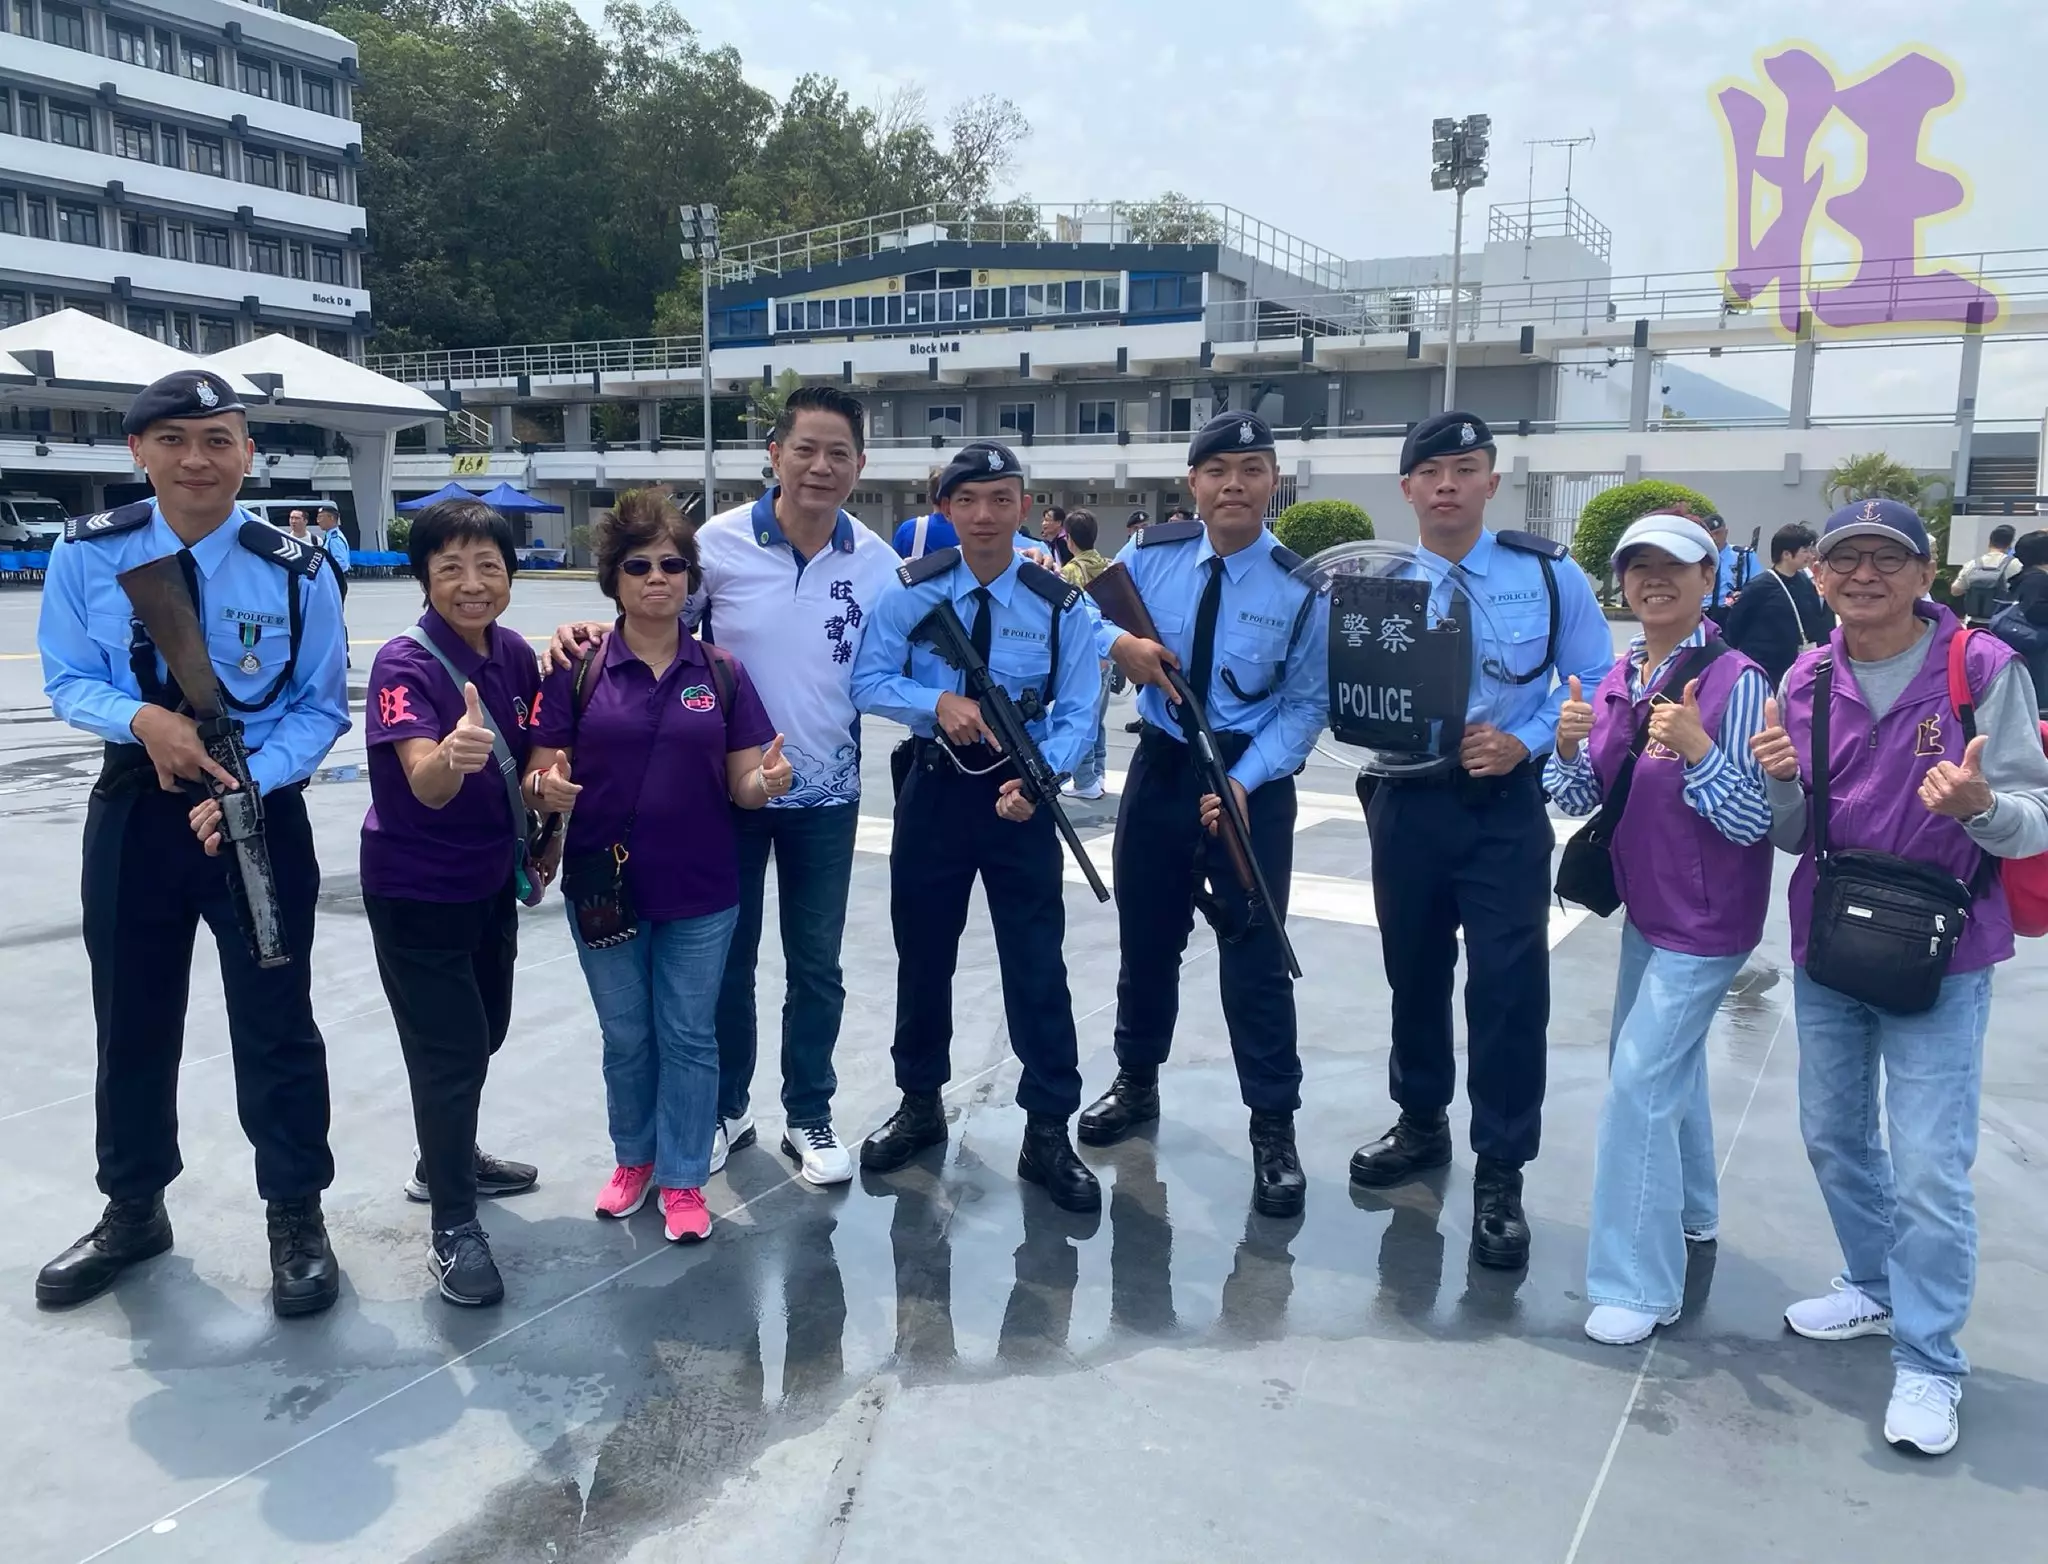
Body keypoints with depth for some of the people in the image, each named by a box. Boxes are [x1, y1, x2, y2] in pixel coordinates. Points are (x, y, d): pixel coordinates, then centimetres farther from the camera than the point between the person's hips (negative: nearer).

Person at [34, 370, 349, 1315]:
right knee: (132, 1021, 16)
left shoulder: (295, 572, -11)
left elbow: (320, 707, -5)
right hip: (135, 811, 3)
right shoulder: (88, 554, -5)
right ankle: (133, 1210, 36)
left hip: (261, 814, -2)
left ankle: (296, 1219, 23)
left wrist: (249, 785, -21)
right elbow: (68, 682, 1)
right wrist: (145, 720, -21)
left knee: (274, 1024, 5)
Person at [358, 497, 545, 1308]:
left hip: (491, 879, 7)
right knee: (448, 1051, -3)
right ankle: (453, 1228, 12)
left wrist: (547, 789, -15)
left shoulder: (516, 655, -4)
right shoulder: (405, 663, -22)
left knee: (482, 1033, 21)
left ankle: (445, 1160, 45)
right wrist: (454, 754, -57)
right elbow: (427, 786, -35)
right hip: (415, 890, -7)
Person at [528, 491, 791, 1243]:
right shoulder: (577, 671, -5)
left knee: (689, 1036, 10)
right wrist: (547, 784, -26)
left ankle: (683, 1180, 26)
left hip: (701, 892, 0)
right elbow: (541, 772, -4)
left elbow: (743, 788, -1)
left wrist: (769, 781, -23)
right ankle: (633, 1160, 38)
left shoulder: (722, 672, -1)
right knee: (626, 1037, 16)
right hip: (604, 888, 0)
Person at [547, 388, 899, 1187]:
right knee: (726, 960, 13)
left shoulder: (876, 562, -5)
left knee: (816, 966, 12)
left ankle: (809, 1117, 29)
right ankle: (724, 1110, 32)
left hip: (826, 794, 1)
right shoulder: (719, 541, -11)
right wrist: (588, 636, -21)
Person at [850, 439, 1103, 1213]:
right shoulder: (912, 589, -3)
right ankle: (920, 1105, 34)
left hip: (1019, 795, -2)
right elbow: (868, 682, -5)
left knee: (1037, 964, 0)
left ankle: (1048, 1134, 13)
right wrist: (939, 701, -23)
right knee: (922, 953, 14)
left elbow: (1076, 715, -10)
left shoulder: (1059, 604, -7)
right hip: (933, 788, 2)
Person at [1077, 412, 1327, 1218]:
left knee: (1255, 953, 1)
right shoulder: (1149, 556, -3)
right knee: (1145, 935, 16)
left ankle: (1273, 1129, 15)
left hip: (1253, 781, -3)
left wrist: (1243, 781, -21)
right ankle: (1136, 1084, 37)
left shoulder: (1300, 588, -10)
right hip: (1160, 766, 3)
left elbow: (1304, 704, -8)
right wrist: (1120, 642, -19)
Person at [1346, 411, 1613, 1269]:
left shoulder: (1547, 572, -3)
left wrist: (1524, 743, -13)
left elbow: (1595, 680, 0)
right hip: (1409, 804, 2)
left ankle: (1500, 1175, 10)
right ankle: (1421, 1125, 35)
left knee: (1508, 985, -4)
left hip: (1507, 807, -2)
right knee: (1413, 970, 14)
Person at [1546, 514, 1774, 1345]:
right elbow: (1577, 800, 3)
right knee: (1666, 1060, 23)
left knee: (1639, 1082, -10)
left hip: (1705, 920, -8)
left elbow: (1755, 819, -19)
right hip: (1646, 908, 8)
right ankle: (1691, 1209, 46)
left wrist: (1696, 747, -33)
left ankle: (1638, 1283, 1)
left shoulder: (1736, 680, -18)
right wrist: (1568, 746, -17)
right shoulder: (1618, 679, 2)